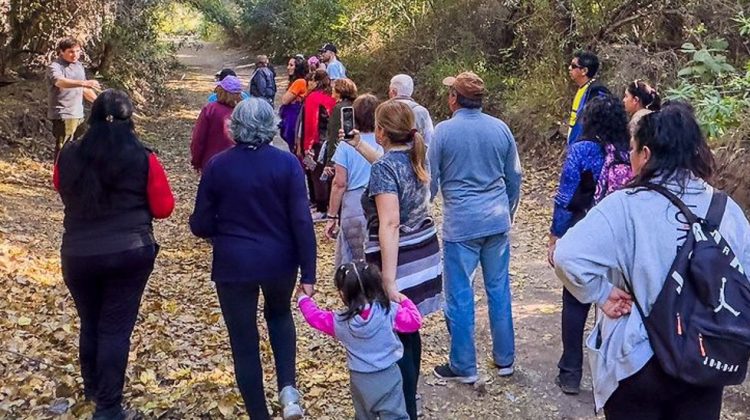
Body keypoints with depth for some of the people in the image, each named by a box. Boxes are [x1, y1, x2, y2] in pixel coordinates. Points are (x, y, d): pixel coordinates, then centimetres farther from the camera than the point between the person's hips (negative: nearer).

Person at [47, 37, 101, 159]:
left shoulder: (79, 66, 12)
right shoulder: (55, 67, -13)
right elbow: (60, 82, -36)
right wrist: (84, 82, -50)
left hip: (78, 115, 8)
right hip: (63, 116, -8)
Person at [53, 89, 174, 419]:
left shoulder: (68, 156, -3)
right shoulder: (143, 159, -10)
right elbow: (164, 208, -2)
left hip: (78, 254, 3)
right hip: (130, 253, -3)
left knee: (89, 323, 20)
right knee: (116, 328, 5)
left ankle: (92, 389, 40)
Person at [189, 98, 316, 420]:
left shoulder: (217, 166, -6)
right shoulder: (287, 163, -8)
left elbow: (200, 225, -3)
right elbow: (302, 221, -10)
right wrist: (308, 273, -5)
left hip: (234, 264, -1)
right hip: (279, 261, 1)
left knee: (244, 341, 11)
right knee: (279, 315, 28)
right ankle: (288, 388, 11)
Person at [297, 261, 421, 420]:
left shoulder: (340, 322, -10)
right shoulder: (390, 311, -16)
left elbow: (315, 317, 5)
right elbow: (414, 321, -9)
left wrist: (303, 298, 23)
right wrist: (405, 301, 7)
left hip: (360, 380, 2)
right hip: (388, 376, -2)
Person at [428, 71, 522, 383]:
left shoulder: (444, 131, -9)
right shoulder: (500, 128, 2)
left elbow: (431, 180, -3)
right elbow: (514, 177, 10)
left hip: (460, 224, -4)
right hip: (497, 221, 4)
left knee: (460, 295, 5)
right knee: (499, 290, 14)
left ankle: (464, 367, 14)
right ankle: (504, 359, 25)